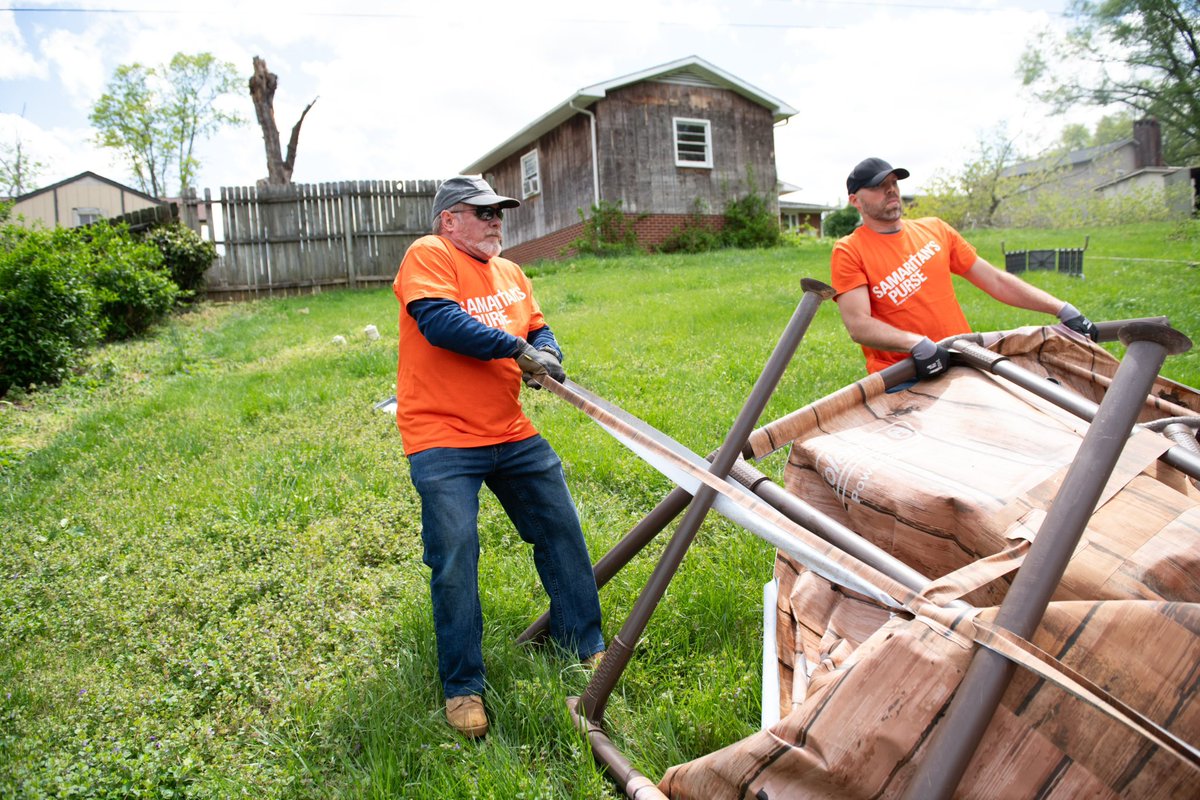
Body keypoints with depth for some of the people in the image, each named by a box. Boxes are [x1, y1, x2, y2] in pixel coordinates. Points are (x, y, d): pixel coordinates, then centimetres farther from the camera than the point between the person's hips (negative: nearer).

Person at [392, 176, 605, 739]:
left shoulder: (509, 273, 17)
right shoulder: (427, 256, -5)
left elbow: (539, 331, 19)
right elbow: (440, 322, -21)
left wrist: (547, 355, -5)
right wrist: (518, 349, -17)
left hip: (512, 434, 7)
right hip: (442, 441, -7)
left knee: (561, 531, 9)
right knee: (455, 557, -8)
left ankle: (586, 645, 26)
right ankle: (462, 688, 9)